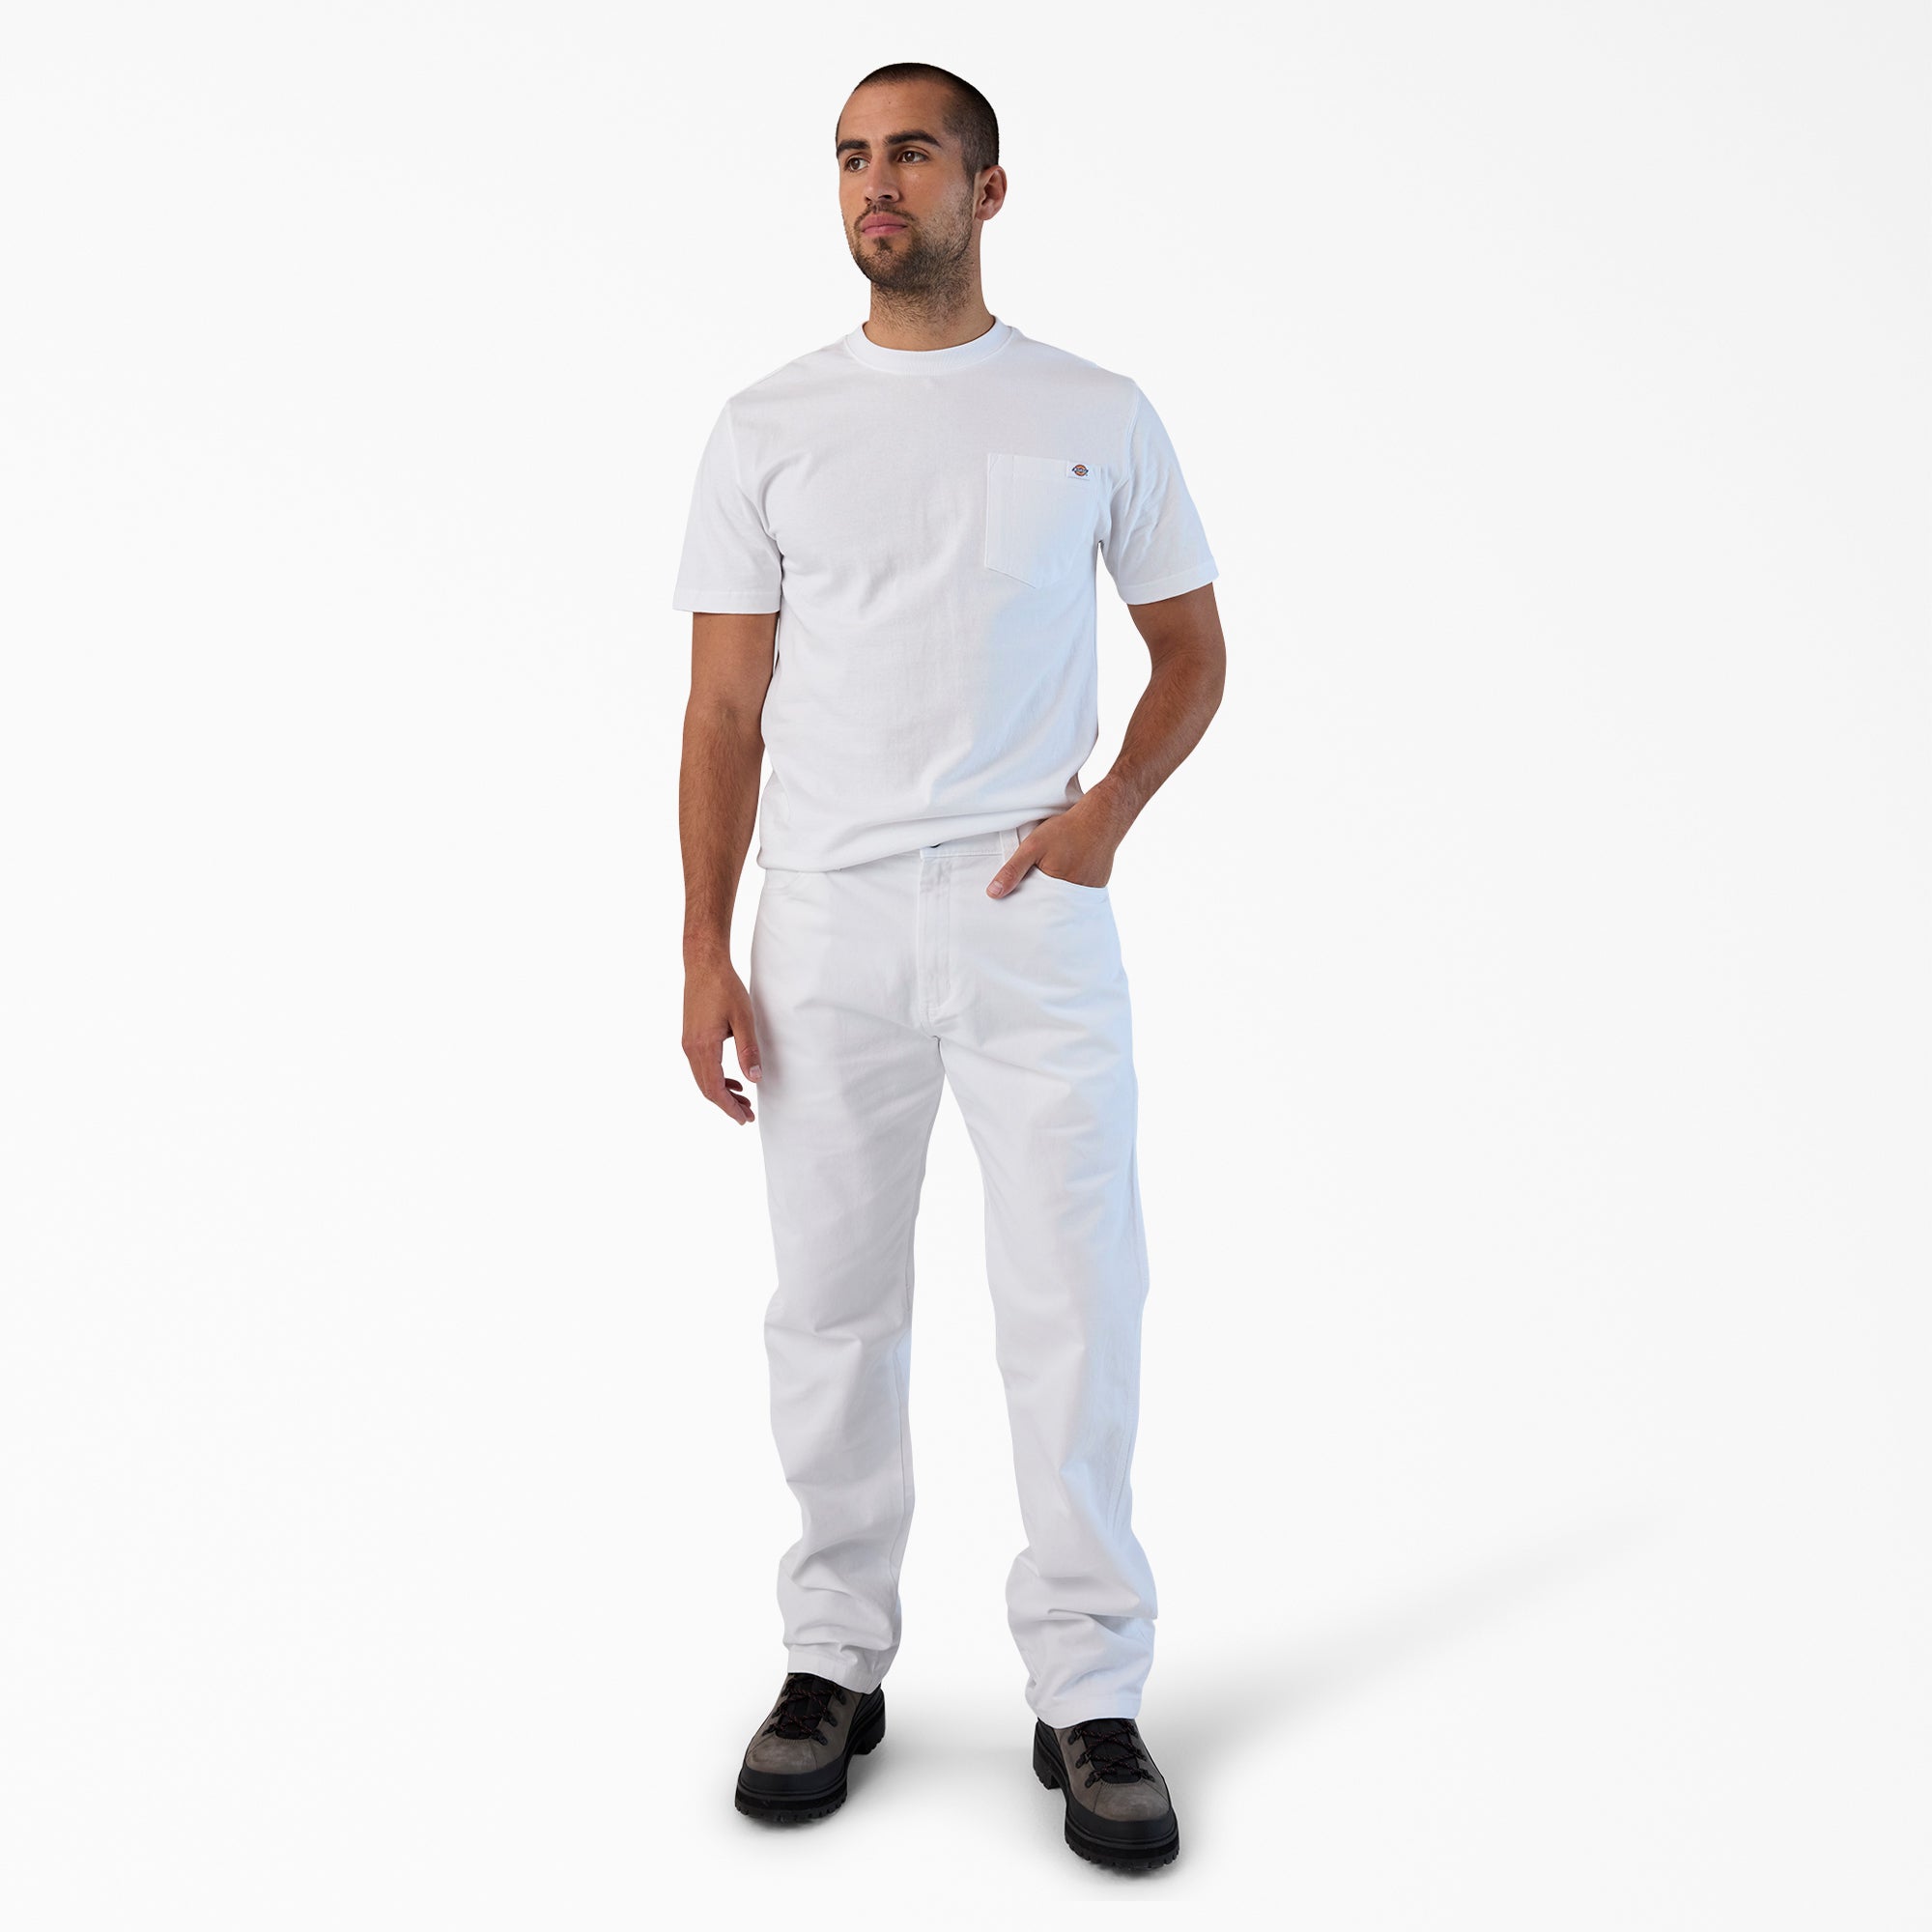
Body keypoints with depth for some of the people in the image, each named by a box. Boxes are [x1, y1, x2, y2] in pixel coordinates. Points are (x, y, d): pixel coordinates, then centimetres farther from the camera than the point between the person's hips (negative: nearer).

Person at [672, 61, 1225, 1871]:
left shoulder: (1098, 416, 6)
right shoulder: (768, 425, 6)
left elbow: (1191, 645, 12)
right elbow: (725, 707, 4)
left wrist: (1109, 806, -7)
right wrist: (704, 950, -3)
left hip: (1033, 916, -1)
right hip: (826, 925, 1)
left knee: (1075, 1303, -1)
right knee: (832, 1305, 8)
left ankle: (1090, 1692, 12)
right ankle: (834, 1663, 24)